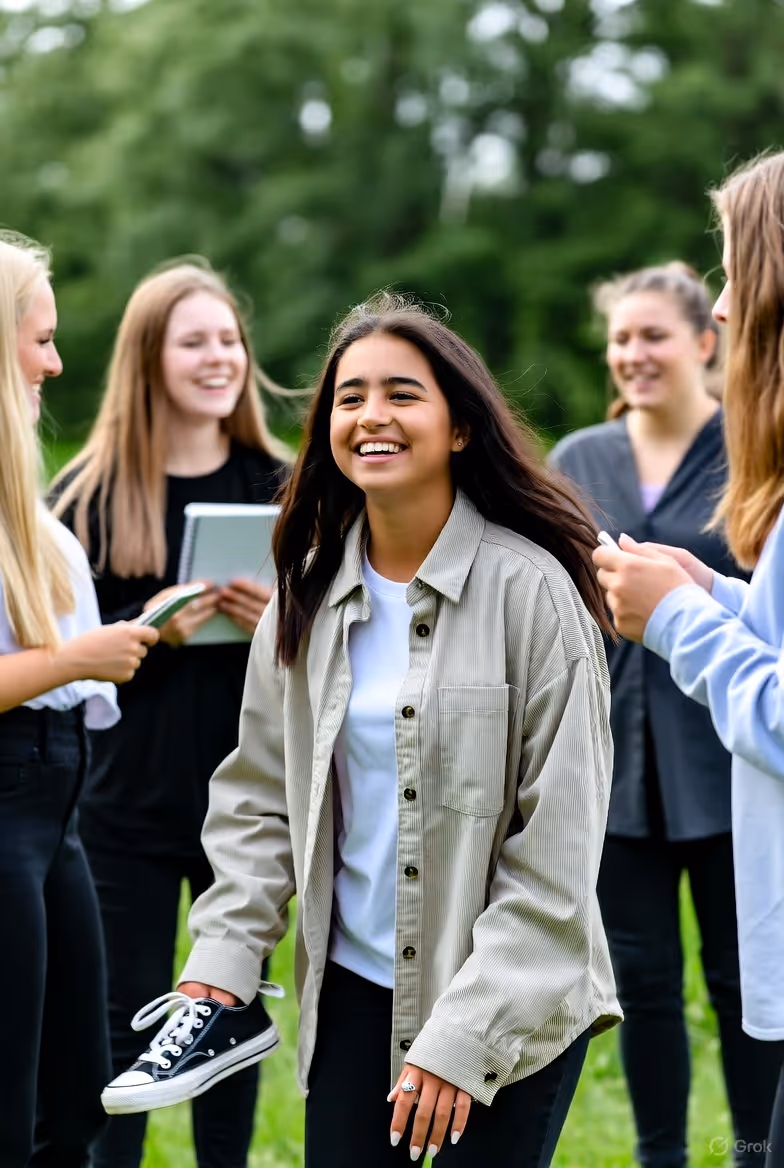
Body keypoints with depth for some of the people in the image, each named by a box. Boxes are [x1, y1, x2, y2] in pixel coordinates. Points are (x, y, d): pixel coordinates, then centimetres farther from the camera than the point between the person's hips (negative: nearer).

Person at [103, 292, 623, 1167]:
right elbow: (258, 798, 10)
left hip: (515, 1004, -4)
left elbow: (558, 848, -13)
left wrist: (463, 1035, -15)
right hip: (352, 992, 4)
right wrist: (219, 965, -1)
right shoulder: (309, 595, 3)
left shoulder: (530, 590, -12)